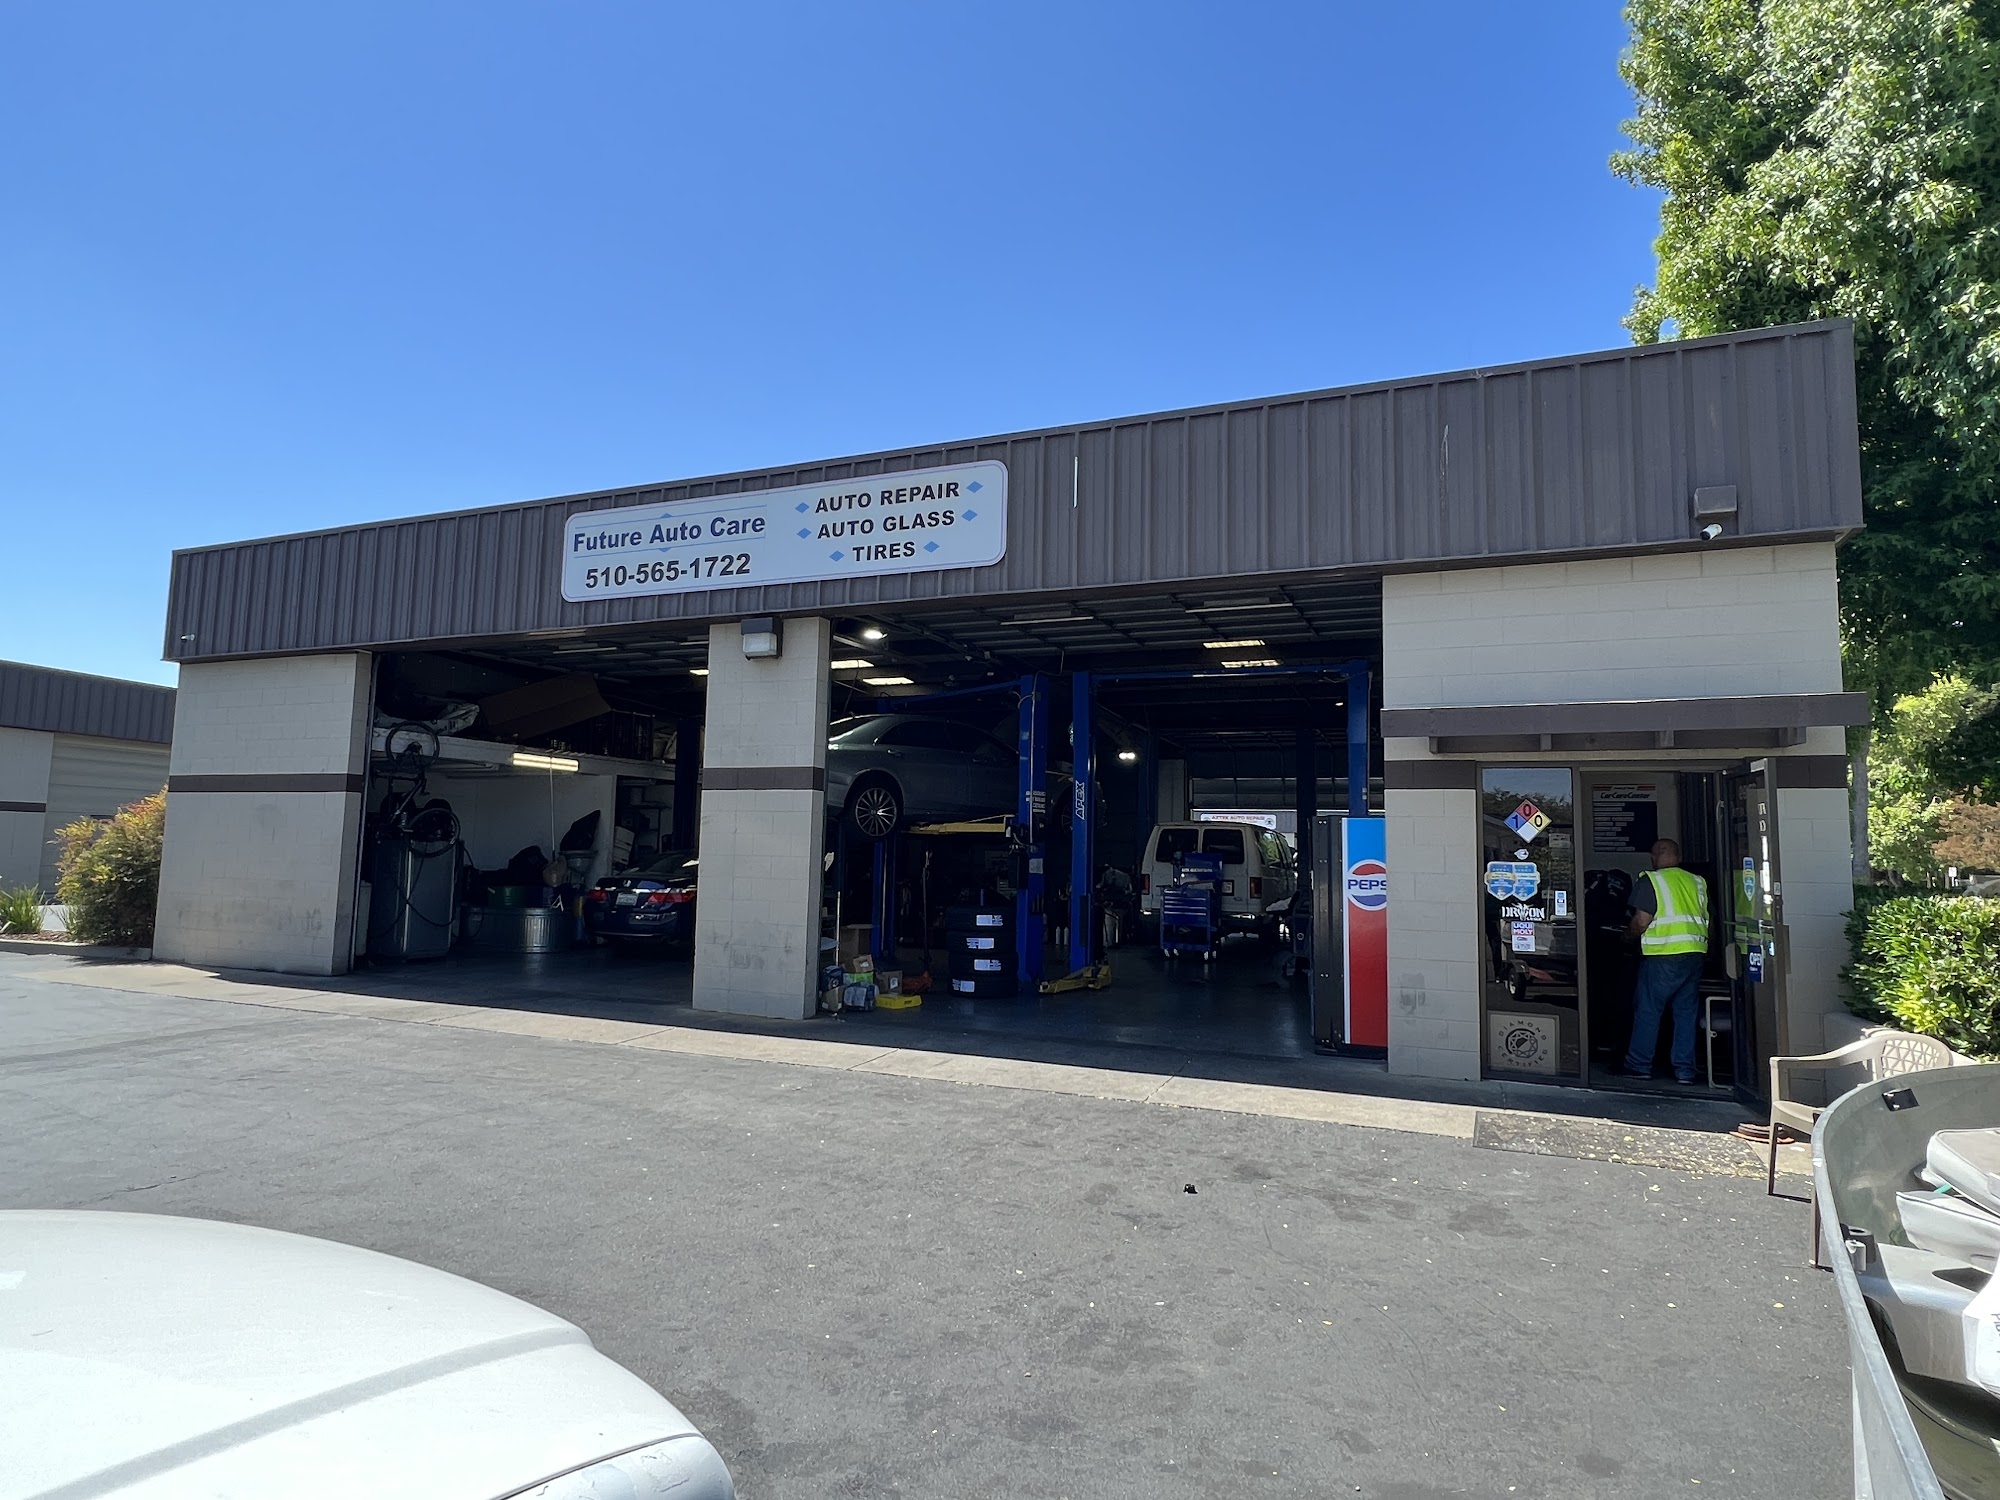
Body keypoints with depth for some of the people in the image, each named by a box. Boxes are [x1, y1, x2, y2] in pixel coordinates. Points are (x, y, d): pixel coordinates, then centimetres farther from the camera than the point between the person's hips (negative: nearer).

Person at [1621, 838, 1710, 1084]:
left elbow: (1641, 921, -12)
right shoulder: (1697, 882, 12)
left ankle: (1639, 1065, 7)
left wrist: (1633, 931, 8)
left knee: (1648, 1010, 3)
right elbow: (1707, 919, 13)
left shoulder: (1650, 881, -5)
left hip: (1663, 955, -6)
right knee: (1686, 1010, 10)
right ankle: (1685, 1069, 12)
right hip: (1696, 953, 6)